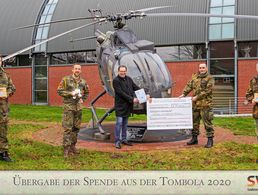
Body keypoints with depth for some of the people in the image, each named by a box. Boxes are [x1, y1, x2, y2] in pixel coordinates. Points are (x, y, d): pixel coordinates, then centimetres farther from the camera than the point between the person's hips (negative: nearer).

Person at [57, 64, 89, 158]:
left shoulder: (83, 82, 8)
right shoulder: (66, 79, -6)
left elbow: (86, 92, 22)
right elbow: (59, 91, -8)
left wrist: (82, 99, 5)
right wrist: (70, 93, -18)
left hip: (78, 107, 5)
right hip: (68, 106, -5)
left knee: (76, 128, 11)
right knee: (67, 128, -7)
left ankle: (72, 146, 23)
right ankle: (66, 148, -3)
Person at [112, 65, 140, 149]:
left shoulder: (129, 79, 10)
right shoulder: (116, 80, -11)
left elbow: (136, 87, 16)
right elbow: (121, 93, -18)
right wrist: (132, 99, -19)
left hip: (128, 105, 7)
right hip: (120, 105, -7)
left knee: (125, 123, 13)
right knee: (119, 122, -8)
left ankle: (124, 139, 21)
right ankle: (117, 141, -1)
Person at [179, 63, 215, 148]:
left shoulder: (210, 78, -6)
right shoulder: (195, 77, 12)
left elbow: (207, 90, -15)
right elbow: (189, 86, 10)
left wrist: (197, 97, -17)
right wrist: (183, 94, -4)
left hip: (205, 104, -6)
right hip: (195, 104, 6)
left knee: (207, 122, -5)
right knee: (194, 121, 13)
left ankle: (210, 140, 3)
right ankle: (194, 138, 25)